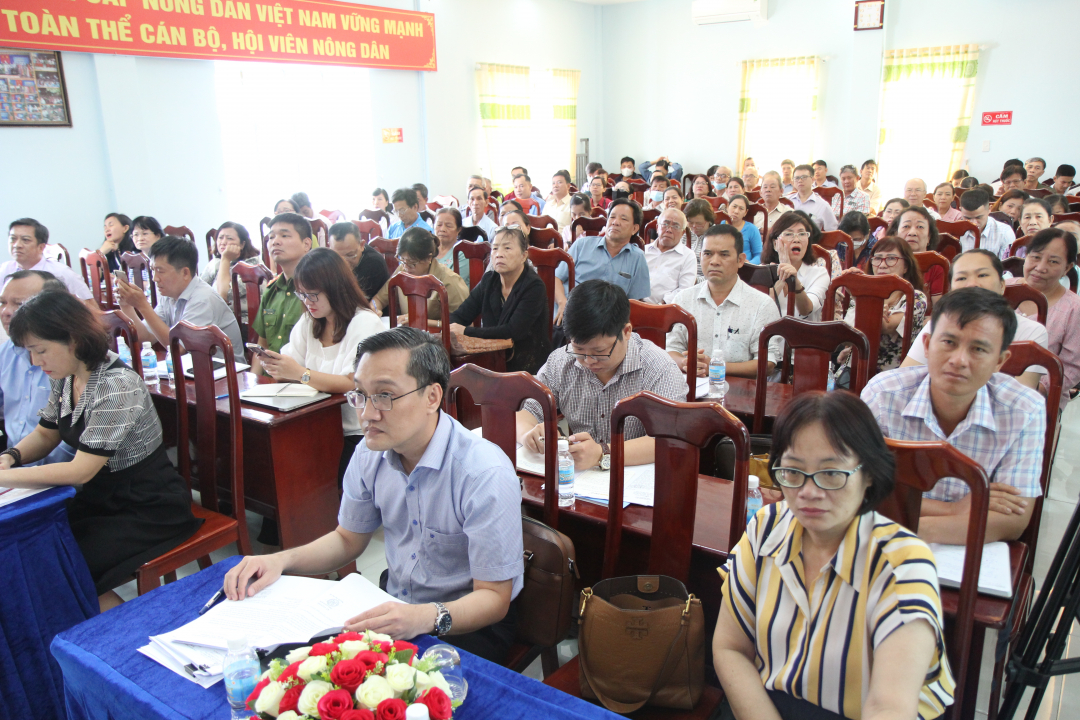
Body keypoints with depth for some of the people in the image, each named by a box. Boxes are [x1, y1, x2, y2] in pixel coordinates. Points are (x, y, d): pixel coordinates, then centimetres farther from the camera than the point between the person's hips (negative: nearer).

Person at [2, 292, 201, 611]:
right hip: (101, 497, 9)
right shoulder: (67, 378, 0)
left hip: (149, 510, -9)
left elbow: (81, 471, -25)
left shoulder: (116, 387, -27)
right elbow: (45, 435, 15)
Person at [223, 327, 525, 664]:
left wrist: (428, 618, -40)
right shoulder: (370, 454, -5)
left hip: (467, 623, -6)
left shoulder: (486, 474, -27)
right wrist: (280, 561, -6)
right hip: (395, 604, 6)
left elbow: (494, 598, -21)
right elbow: (348, 539, 12)